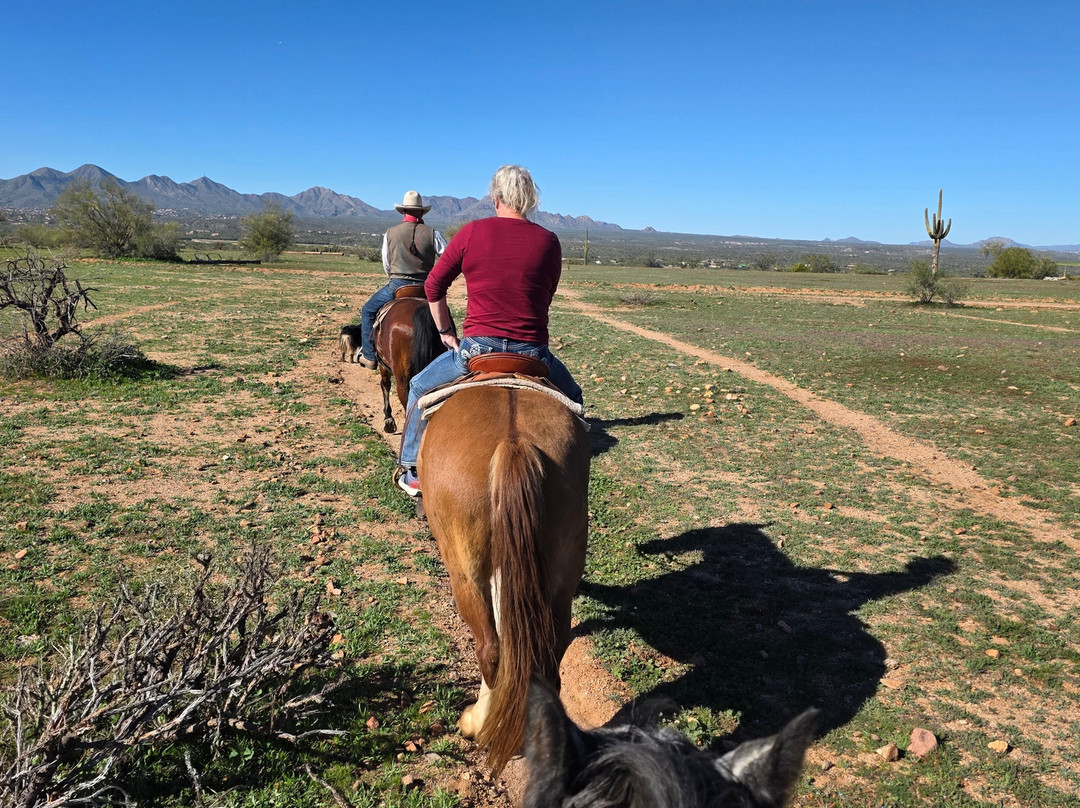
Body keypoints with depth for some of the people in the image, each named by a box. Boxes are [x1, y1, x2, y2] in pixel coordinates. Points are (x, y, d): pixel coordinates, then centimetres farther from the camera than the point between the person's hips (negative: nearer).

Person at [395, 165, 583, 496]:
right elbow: (546, 299, 9)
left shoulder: (472, 232, -1)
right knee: (572, 400, 31)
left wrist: (447, 333, 16)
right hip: (532, 351, 1)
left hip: (476, 347, -1)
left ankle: (410, 470, 31)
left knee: (420, 388, 26)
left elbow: (433, 286, 5)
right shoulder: (549, 241, 2)